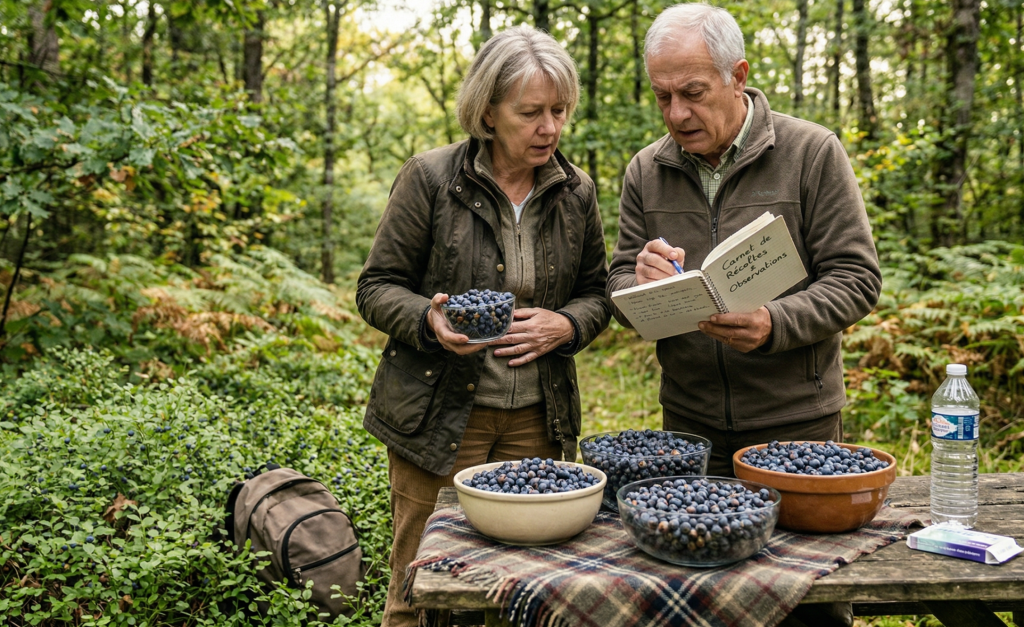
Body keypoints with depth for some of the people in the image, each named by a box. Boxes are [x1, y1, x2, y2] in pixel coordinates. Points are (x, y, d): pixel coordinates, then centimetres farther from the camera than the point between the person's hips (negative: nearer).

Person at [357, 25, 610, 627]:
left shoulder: (576, 191, 5)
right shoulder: (430, 178, -7)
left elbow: (595, 293, 14)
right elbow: (377, 288, -3)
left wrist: (565, 325, -8)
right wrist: (428, 321, -23)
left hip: (536, 419, 4)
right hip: (440, 414, -3)